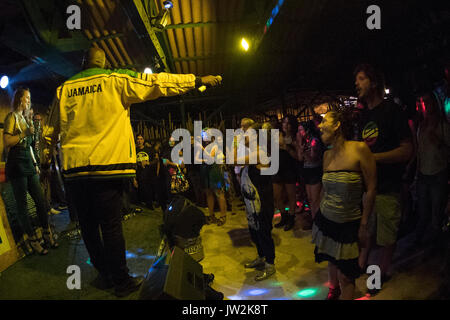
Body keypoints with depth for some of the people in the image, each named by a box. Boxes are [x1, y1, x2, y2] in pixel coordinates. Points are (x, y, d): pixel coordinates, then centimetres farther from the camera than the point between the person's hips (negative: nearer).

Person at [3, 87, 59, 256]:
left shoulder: (25, 118, 20)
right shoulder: (12, 116, -4)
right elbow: (6, 142, -14)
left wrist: (35, 163, 21)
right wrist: (25, 133, -17)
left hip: (28, 163, 8)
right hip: (16, 164, -8)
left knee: (41, 201, 7)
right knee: (22, 204, 0)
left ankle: (47, 235, 17)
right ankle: (32, 240, 7)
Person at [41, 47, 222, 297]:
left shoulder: (64, 89, 14)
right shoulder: (115, 80, 2)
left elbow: (51, 129, 24)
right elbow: (156, 83, 0)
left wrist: (46, 155, 39)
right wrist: (198, 80, 5)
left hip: (74, 168, 5)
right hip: (107, 164, -4)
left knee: (89, 225, 13)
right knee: (111, 226, 1)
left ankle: (104, 275, 27)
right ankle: (121, 281, 12)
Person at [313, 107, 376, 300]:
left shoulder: (359, 149, -17)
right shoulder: (327, 154, 2)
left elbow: (371, 189, -14)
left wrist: (363, 225, -12)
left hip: (349, 224, -5)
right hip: (326, 220, 5)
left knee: (345, 275, 3)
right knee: (332, 261, 19)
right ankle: (333, 291, 44)